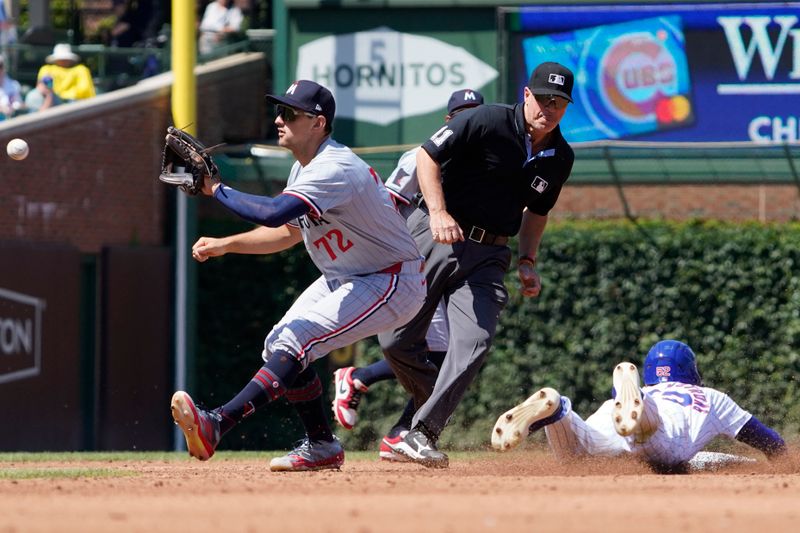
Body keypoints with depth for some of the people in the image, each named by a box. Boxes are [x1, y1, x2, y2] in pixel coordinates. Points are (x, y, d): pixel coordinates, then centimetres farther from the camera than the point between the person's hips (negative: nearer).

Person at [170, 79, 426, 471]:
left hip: (393, 283, -11)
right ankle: (322, 447, 17)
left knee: (296, 341, -23)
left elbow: (273, 213, -39)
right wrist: (224, 245, 6)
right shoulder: (305, 169, 5)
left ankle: (216, 426, -32)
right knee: (279, 344, 7)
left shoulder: (334, 170, -27)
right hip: (346, 277, 11)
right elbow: (288, 232, 17)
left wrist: (215, 188, -28)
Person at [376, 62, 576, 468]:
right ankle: (435, 405, 23)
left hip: (488, 255, 3)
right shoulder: (488, 122, -12)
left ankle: (422, 434, -16)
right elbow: (427, 156, -10)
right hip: (431, 237, -3)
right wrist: (438, 212, -22)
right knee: (396, 343, -4)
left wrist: (527, 261, 7)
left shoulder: (559, 158, 5)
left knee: (473, 344, -19)